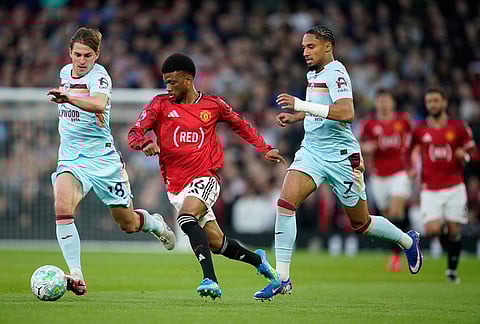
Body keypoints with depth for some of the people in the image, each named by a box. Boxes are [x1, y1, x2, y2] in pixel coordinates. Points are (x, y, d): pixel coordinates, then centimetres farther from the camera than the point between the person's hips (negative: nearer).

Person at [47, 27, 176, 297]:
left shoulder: (99, 76, -16)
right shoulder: (65, 72, 5)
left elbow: (99, 104, -40)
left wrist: (69, 98, -56)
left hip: (103, 159, -4)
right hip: (71, 160, 4)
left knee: (128, 224, 10)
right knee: (62, 207, -27)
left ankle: (156, 223, 47)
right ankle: (76, 276, -27)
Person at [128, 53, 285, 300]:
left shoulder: (213, 105, 4)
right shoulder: (161, 105, 4)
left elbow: (240, 124, 22)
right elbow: (134, 134, -3)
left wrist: (264, 149, 16)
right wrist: (146, 143, -25)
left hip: (205, 179, -3)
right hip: (176, 186, 3)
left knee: (186, 217, -33)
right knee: (216, 242, 4)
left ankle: (210, 279, -40)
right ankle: (257, 259, 34)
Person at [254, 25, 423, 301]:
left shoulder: (335, 72, -15)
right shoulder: (314, 73, 11)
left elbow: (346, 112, -31)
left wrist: (302, 105, -32)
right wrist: (294, 117, 13)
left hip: (340, 156, -7)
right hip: (311, 151, 7)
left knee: (361, 223, 8)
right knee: (285, 203, -16)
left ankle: (408, 240, 37)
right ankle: (282, 278, -14)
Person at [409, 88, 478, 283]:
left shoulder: (459, 128, 2)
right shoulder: (419, 131, 3)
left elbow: (474, 152, 6)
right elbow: (408, 151, 17)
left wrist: (466, 155, -17)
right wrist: (411, 169, 0)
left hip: (454, 188, 0)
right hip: (430, 190, 0)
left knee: (454, 231, -3)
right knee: (432, 230, -15)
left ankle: (452, 270, 14)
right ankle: (442, 229, 21)